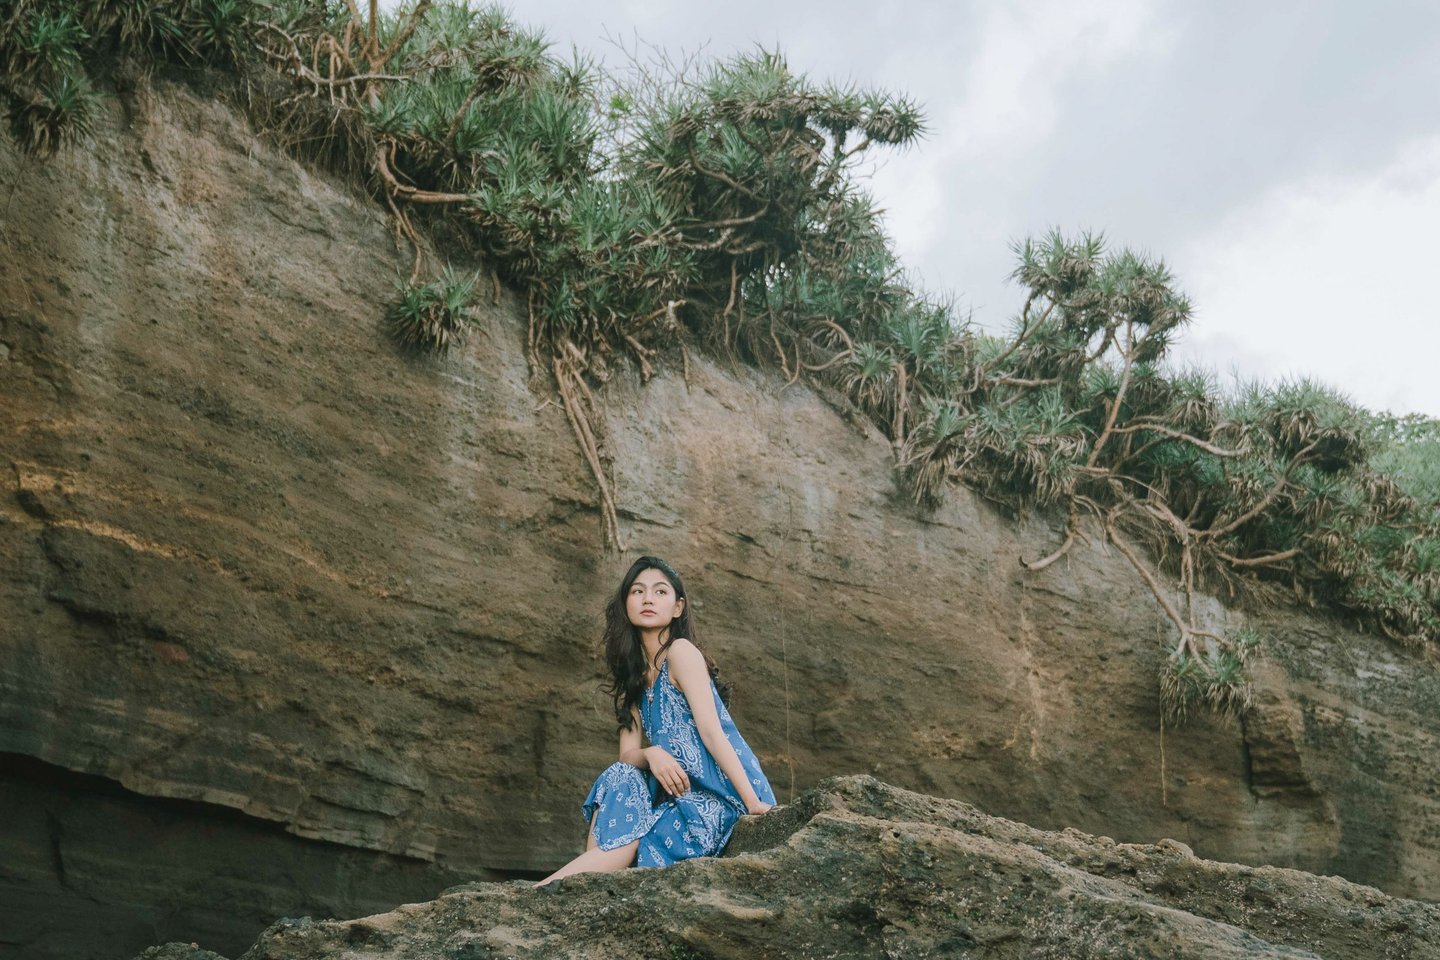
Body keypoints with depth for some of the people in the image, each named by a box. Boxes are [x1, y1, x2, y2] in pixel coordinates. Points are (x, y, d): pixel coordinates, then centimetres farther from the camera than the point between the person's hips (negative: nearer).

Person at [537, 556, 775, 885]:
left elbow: (712, 732, -15)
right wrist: (651, 755, -17)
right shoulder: (635, 676, 17)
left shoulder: (681, 651, -6)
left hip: (720, 800, -7)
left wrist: (753, 803, -21)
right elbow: (628, 753, 7)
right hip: (682, 795, 7)